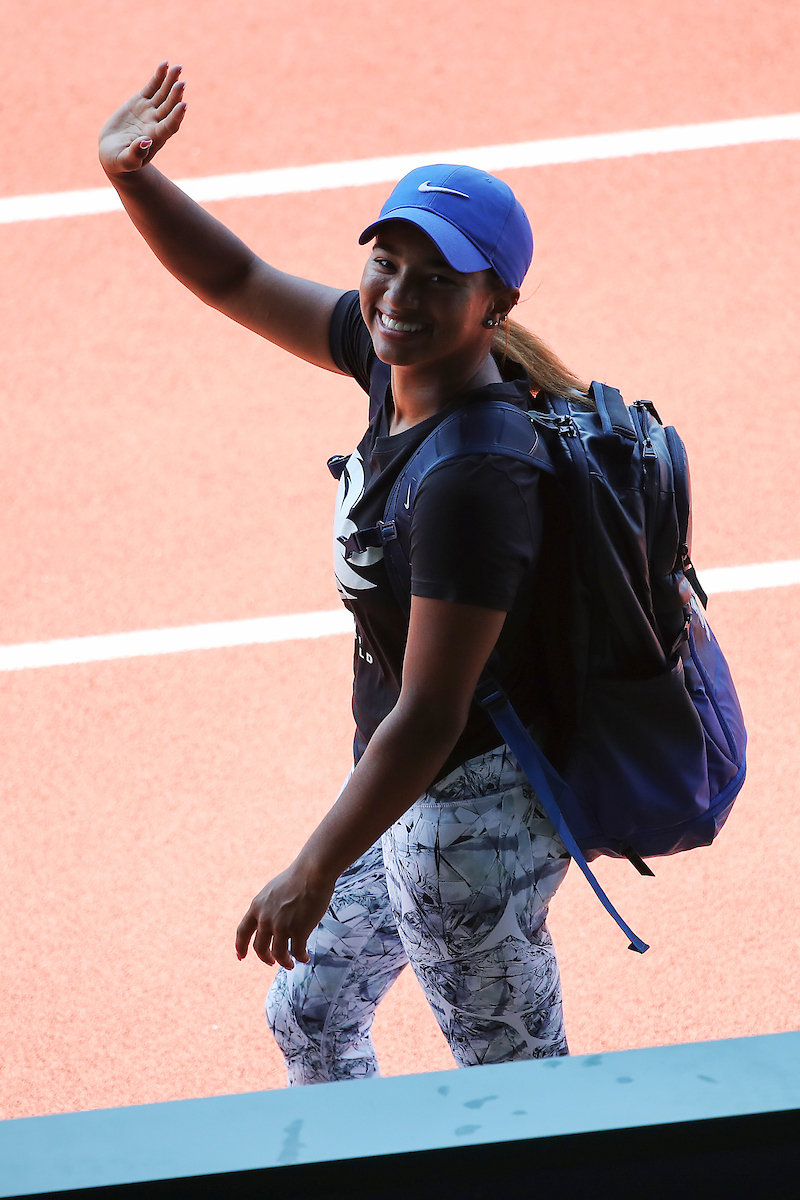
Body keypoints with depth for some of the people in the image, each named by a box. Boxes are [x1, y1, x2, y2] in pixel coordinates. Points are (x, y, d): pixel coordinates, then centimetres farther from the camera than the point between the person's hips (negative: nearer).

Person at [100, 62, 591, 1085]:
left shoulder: (476, 482, -32)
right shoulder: (392, 352, -7)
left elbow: (429, 717, -29)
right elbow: (237, 282, 6)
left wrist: (315, 873, -22)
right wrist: (131, 176, -11)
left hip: (468, 818, -10)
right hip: (410, 786, 10)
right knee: (309, 1020, 28)